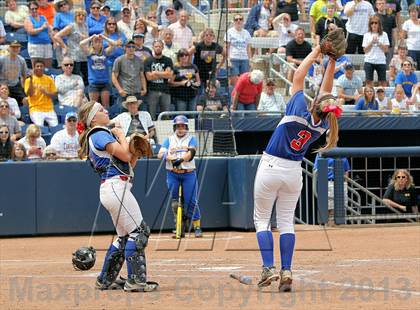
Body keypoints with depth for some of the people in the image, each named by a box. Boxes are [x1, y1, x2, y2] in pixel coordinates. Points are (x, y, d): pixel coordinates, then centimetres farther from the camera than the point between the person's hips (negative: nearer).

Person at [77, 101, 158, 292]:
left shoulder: (100, 135, 23)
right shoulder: (100, 135, -7)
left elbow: (129, 164, 22)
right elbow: (125, 155, -17)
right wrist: (121, 135, -2)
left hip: (109, 189, 10)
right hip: (116, 187, -10)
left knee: (124, 237, 15)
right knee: (138, 232, -10)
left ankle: (105, 281, 19)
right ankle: (135, 281, -12)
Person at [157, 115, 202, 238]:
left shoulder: (191, 139, 6)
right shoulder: (169, 140, 12)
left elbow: (191, 153, -12)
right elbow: (161, 154, -2)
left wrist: (180, 159, -30)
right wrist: (172, 159, -22)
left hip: (188, 174, -2)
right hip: (172, 174, 2)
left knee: (191, 201, -6)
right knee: (174, 201, 4)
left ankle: (197, 227, -2)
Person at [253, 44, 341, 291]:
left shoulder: (299, 112, -21)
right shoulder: (322, 125, -8)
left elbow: (299, 76, -12)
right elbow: (326, 88, 3)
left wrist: (316, 53, -4)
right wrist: (331, 61, 2)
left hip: (270, 168, -4)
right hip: (294, 172, 4)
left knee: (262, 219, 7)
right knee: (286, 222, 11)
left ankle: (269, 268, -6)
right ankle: (286, 271, 0)